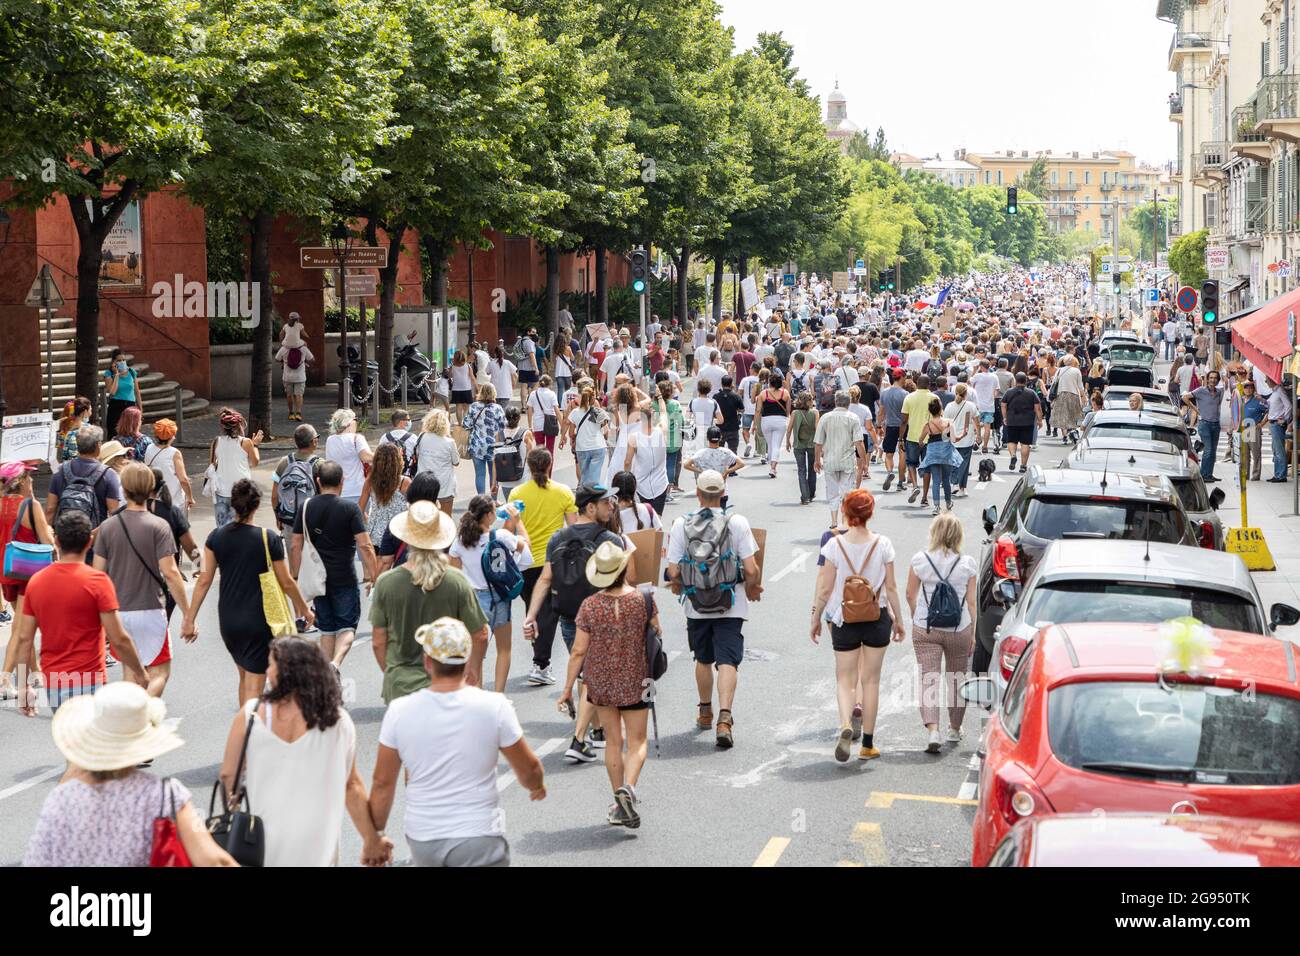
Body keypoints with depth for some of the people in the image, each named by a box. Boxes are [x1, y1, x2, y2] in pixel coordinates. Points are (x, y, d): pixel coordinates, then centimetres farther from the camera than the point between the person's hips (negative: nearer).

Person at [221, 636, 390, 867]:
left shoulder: (251, 715, -9)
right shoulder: (339, 721, -6)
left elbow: (228, 776, -4)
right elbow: (352, 786, -4)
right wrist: (372, 840, 6)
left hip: (261, 847, -1)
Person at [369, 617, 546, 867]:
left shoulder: (400, 711, -8)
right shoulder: (494, 707, -12)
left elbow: (382, 783, -1)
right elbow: (529, 769, 1)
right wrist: (537, 786, 24)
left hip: (423, 841, 3)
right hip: (479, 839, -3)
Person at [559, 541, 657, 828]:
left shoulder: (590, 606, -13)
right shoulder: (643, 601, -14)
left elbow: (578, 651, -9)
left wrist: (568, 688, 0)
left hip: (599, 682, 1)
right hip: (634, 681, -1)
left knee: (613, 741, 15)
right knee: (637, 742, 9)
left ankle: (620, 806, 20)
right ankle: (628, 786, -19)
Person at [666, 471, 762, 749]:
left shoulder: (681, 524, -6)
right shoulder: (737, 523, -10)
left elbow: (673, 572, -6)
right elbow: (751, 570, -12)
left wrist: (679, 586, 16)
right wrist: (751, 589, 9)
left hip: (696, 604, 2)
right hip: (730, 605, -2)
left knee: (703, 659, 20)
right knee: (728, 661, -3)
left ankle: (705, 712, 36)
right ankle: (725, 718, -18)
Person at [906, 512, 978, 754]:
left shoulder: (920, 560, -6)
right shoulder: (968, 564, -5)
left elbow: (910, 594, 2)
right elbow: (971, 601, -1)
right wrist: (973, 633, 8)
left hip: (925, 629, -1)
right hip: (959, 629, 1)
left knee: (928, 679, -1)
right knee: (956, 679, 18)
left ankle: (933, 731, -18)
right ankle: (955, 729, 32)